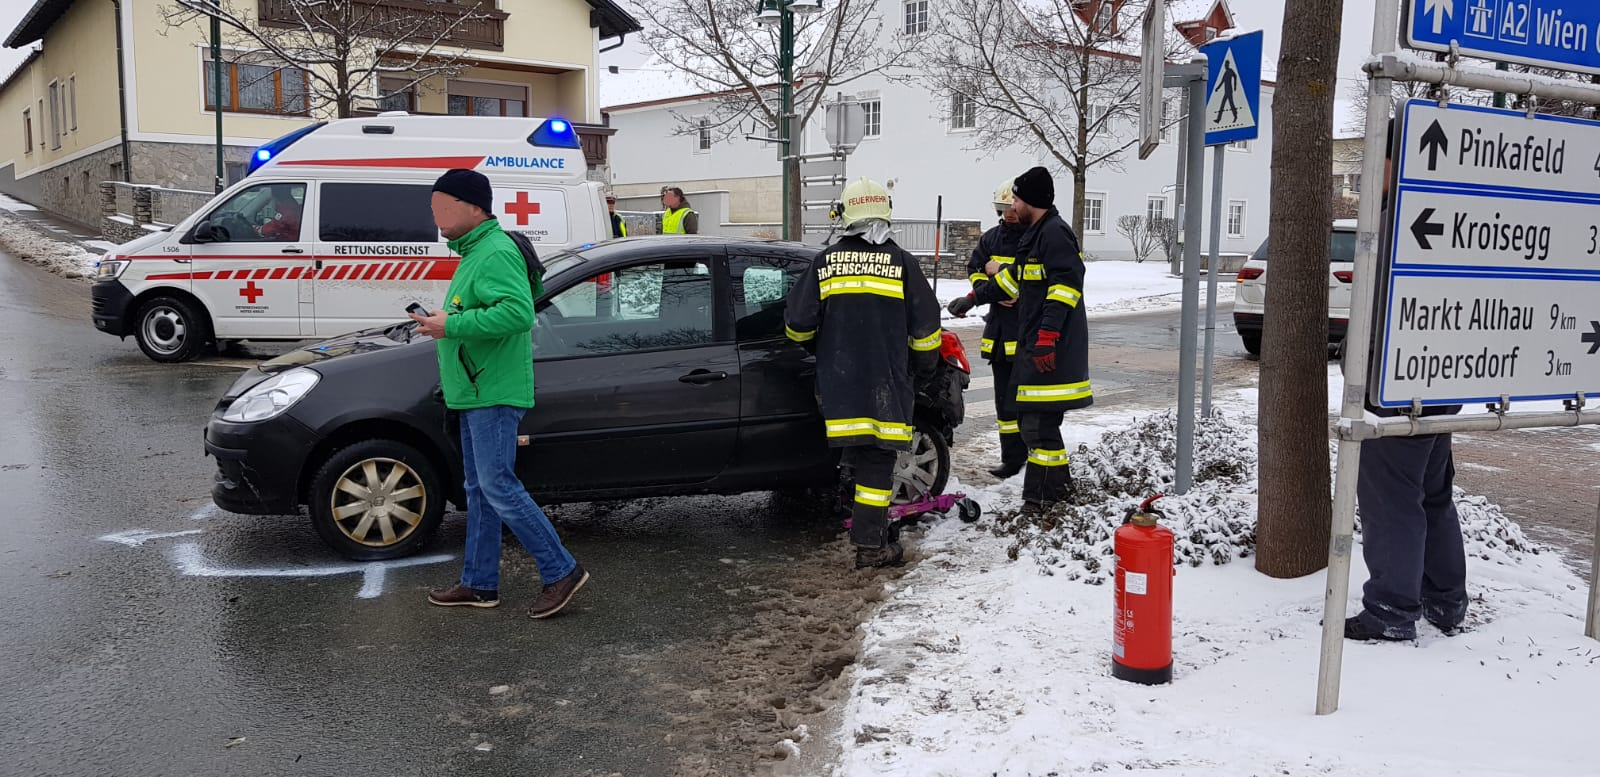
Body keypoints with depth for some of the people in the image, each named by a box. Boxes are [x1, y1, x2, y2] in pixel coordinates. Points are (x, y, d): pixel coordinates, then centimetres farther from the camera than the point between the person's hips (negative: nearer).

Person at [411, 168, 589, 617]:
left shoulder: (496, 253, -16)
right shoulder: (475, 252, 18)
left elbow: (519, 312, -29)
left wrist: (452, 325, -24)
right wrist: (441, 323, 13)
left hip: (494, 395, -11)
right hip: (476, 394, 11)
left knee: (498, 487, -9)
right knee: (479, 490, 14)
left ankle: (561, 572, 0)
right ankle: (480, 585, 22)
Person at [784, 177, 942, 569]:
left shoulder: (825, 263, 3)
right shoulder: (902, 263, -2)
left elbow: (798, 324, 5)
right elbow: (925, 328, -2)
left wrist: (821, 350, 26)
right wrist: (924, 369, 16)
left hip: (839, 383, 2)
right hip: (886, 384, -2)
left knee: (857, 453, 13)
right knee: (878, 459, 0)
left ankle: (866, 521, 21)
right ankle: (870, 545, 1)